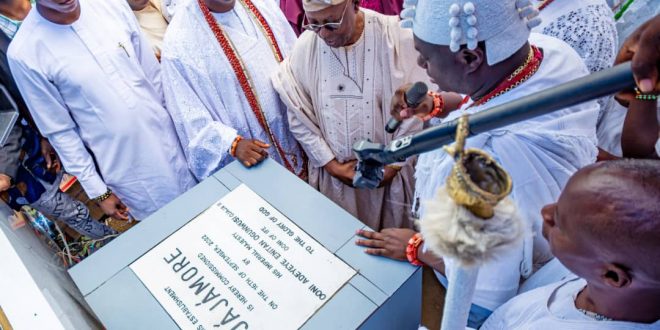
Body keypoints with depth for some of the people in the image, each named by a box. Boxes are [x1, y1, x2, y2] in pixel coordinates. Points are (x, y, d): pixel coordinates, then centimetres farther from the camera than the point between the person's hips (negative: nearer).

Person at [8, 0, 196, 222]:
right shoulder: (24, 53, -14)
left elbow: (153, 74, 3)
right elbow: (60, 131, -6)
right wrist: (98, 191, -3)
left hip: (168, 138, 4)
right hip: (126, 168, -3)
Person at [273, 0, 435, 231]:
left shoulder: (397, 37, -19)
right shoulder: (305, 47, -11)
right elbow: (299, 117, -3)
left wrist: (393, 165, -9)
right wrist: (331, 165, -6)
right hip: (333, 174, 2)